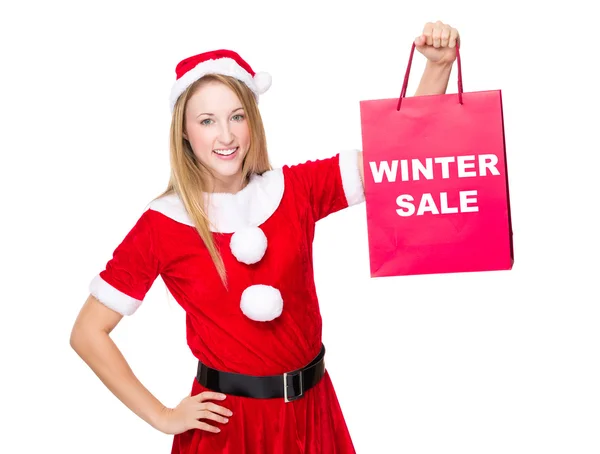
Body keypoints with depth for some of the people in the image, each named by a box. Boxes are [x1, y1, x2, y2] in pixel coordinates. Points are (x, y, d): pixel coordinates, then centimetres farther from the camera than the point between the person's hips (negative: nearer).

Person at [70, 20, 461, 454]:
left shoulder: (296, 189, -4)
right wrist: (161, 417, -6)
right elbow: (87, 333, -6)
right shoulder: (162, 225, -11)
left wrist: (438, 65, -23)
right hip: (226, 419, -3)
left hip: (311, 408, 3)